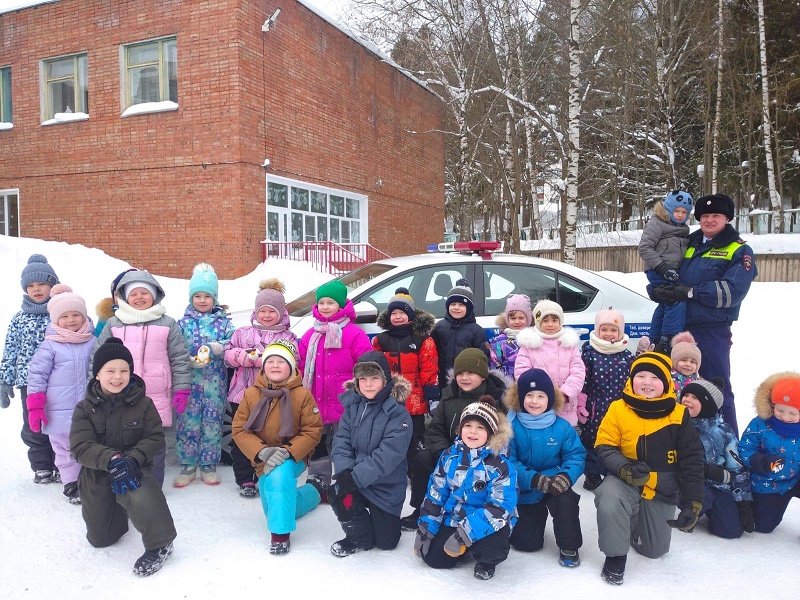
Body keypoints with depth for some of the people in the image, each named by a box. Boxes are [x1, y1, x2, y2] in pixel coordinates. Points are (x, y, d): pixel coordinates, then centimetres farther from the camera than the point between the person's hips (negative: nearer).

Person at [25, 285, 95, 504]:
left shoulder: (92, 342, 1)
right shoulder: (50, 345, -8)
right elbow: (36, 375, -6)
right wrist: (35, 407, -9)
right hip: (60, 411, -2)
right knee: (65, 449, 10)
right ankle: (71, 483, 25)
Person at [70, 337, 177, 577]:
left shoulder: (143, 404, -10)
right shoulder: (85, 408, -9)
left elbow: (155, 439, -11)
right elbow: (80, 447, -18)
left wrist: (132, 459, -30)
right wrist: (113, 459, -35)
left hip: (133, 470, -3)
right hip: (96, 475, 3)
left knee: (142, 497, -39)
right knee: (100, 539, 18)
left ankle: (160, 544, -15)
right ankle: (118, 516, 53)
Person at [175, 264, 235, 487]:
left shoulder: (223, 321, 5)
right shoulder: (183, 323, 4)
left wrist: (219, 347, -22)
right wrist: (190, 361, -18)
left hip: (215, 382, 0)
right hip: (190, 382, 0)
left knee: (213, 422, 7)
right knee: (188, 422, 2)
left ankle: (209, 465, 20)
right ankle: (187, 466, 17)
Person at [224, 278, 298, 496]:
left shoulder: (288, 337, 6)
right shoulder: (242, 333, 12)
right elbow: (229, 355, 5)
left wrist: (260, 359, -17)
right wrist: (250, 356, -14)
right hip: (243, 394, 2)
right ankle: (245, 480, 20)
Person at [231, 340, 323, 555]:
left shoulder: (302, 395, -16)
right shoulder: (251, 394, -10)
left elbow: (313, 431, -16)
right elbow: (239, 429, -8)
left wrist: (288, 452, -28)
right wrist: (262, 452, -23)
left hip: (293, 458, -5)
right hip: (263, 461, 5)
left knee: (279, 475, -40)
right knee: (275, 509, 21)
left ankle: (281, 533, -21)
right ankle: (313, 491, 50)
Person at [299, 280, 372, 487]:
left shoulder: (355, 334, -8)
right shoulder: (309, 336, 8)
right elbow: (302, 369, 11)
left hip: (345, 406, -5)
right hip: (315, 406, 5)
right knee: (317, 449, 16)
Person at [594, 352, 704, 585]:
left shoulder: (679, 415, -9)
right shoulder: (618, 409, -13)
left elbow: (691, 461, -5)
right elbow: (604, 448, -10)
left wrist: (692, 503, -9)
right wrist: (625, 469, -29)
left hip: (662, 488, 2)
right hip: (625, 480, -2)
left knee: (655, 550, 10)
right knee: (609, 503, -36)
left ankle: (636, 525, 46)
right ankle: (615, 556, -7)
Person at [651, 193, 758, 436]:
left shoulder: (739, 251, -2)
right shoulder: (689, 245, 15)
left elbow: (732, 291, -16)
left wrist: (689, 291, -19)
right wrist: (659, 290, -7)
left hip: (712, 331, -6)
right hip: (679, 327, 6)